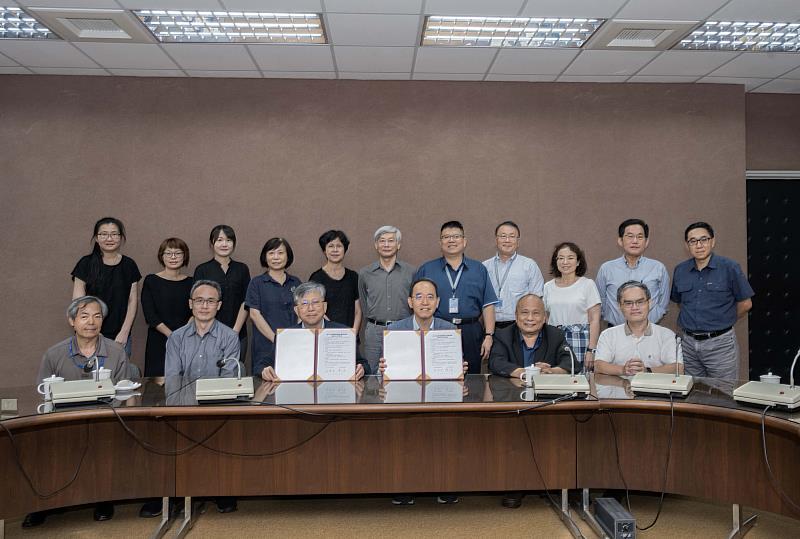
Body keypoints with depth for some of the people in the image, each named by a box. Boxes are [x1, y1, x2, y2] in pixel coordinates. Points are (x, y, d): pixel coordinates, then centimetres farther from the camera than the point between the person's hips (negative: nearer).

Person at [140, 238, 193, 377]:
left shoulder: (190, 282, 8)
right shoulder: (151, 281, 2)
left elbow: (194, 314, 5)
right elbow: (150, 315, -5)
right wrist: (172, 335, -14)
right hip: (158, 344, -1)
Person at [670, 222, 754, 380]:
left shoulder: (730, 268, -7)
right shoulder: (680, 270, 6)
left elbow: (745, 304, 0)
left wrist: (723, 322, 8)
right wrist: (693, 321, 11)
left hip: (720, 343, -4)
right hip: (689, 342, 4)